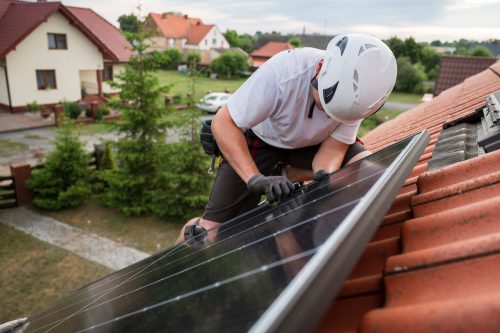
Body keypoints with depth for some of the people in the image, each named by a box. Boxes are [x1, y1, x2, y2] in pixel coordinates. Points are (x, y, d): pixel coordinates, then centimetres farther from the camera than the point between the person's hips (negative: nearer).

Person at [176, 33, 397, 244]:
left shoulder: (354, 94, -23)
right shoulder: (281, 73, -36)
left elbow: (333, 147, -17)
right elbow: (223, 123, -30)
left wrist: (325, 175, -40)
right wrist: (256, 178, -40)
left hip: (308, 143, 4)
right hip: (261, 139, -3)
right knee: (212, 230, -12)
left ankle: (289, 175, 0)